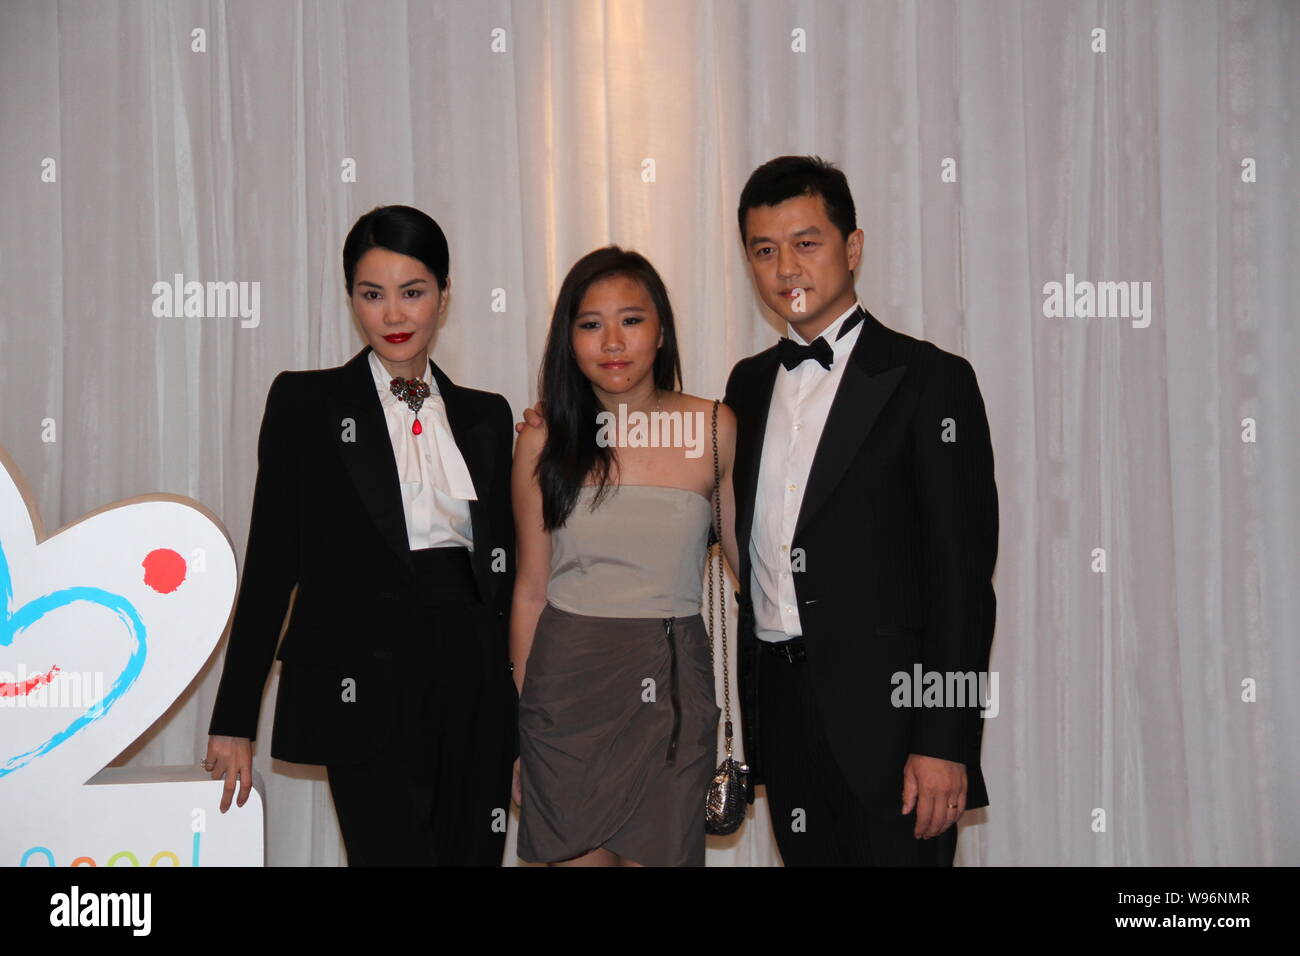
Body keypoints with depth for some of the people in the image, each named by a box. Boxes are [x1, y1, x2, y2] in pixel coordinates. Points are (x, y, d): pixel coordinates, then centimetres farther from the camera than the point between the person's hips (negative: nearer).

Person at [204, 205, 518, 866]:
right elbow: (270, 563, 0)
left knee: (474, 856, 6)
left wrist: (519, 708, 11)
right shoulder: (305, 403, 1)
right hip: (367, 688, -4)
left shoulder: (486, 415, 12)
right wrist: (233, 720, -1)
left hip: (474, 686, 4)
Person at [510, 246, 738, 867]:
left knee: (659, 855, 1)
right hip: (568, 682, 0)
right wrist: (518, 722, 7)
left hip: (672, 686, 0)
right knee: (577, 856, 6)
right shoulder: (545, 445, 1)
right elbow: (530, 591, 5)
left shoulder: (714, 428, 0)